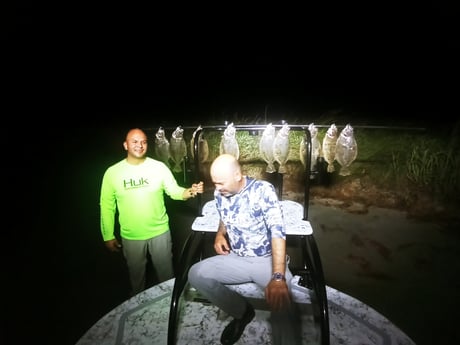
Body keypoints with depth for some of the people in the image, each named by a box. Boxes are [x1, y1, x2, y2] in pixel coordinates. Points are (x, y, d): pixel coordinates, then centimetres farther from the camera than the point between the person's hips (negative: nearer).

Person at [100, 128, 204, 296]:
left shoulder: (159, 167, -9)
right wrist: (108, 236, 2)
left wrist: (189, 192, -28)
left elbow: (174, 191, -6)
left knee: (166, 273, 17)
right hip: (130, 237, 1)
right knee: (136, 275, 22)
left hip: (160, 232, 0)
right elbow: (107, 206, -1)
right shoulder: (112, 172, -7)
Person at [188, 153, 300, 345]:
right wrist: (220, 234, -2)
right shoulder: (219, 194, 0)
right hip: (236, 259, 6)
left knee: (281, 301, -33)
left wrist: (278, 277, -36)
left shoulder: (263, 189, -18)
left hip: (267, 260, -5)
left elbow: (277, 231, -26)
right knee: (196, 274, -13)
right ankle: (242, 311, 7)